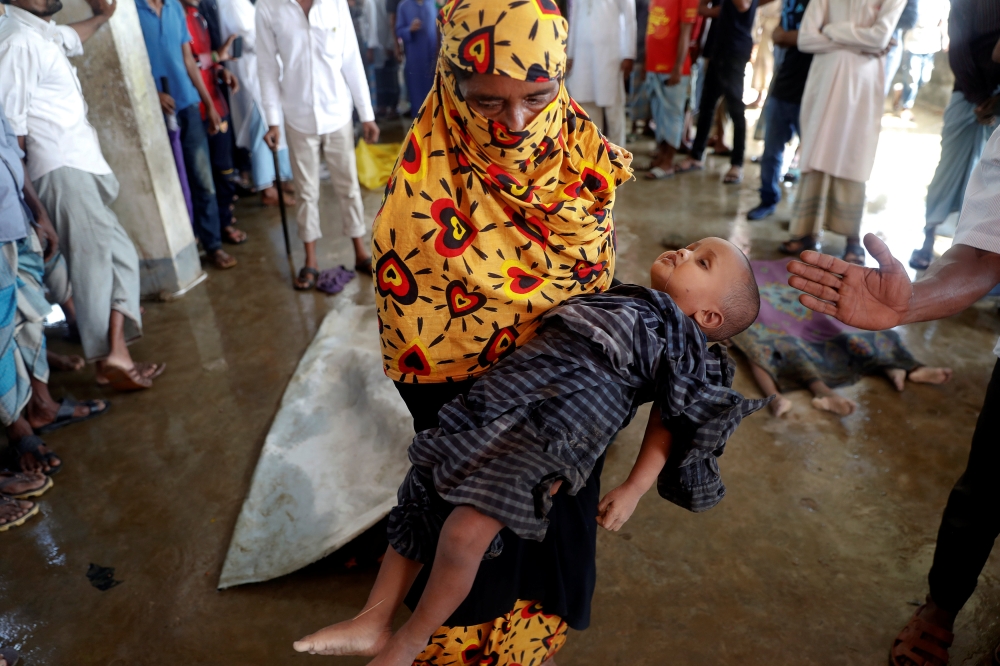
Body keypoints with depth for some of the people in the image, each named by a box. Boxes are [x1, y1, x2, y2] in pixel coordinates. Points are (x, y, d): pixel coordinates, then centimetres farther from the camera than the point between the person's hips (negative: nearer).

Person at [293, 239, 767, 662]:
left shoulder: (679, 341, 5)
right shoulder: (624, 299, 25)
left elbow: (673, 423, 3)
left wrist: (633, 490, -2)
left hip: (547, 437, -8)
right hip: (499, 409, 8)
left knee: (466, 532, -19)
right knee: (423, 493, 10)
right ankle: (373, 623, 23)